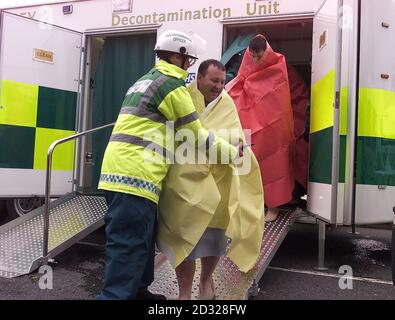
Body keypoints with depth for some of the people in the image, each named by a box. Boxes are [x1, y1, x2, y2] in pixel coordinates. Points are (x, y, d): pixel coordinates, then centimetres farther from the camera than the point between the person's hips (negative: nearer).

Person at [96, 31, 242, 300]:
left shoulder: (146, 80, 25)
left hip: (121, 171, 10)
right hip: (134, 174, -10)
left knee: (142, 238, 20)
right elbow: (197, 136, -2)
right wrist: (233, 152, 11)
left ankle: (136, 291, 34)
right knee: (130, 246, -8)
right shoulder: (172, 84, -5)